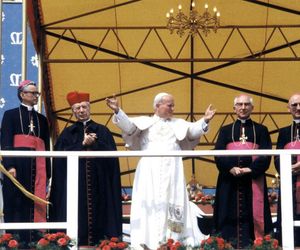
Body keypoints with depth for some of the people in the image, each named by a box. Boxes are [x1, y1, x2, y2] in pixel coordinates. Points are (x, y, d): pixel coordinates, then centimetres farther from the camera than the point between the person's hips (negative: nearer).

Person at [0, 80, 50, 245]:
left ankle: (31, 240, -3)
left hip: (37, 166, 4)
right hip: (18, 164, -4)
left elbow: (46, 147, 16)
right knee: (15, 204, -5)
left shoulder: (42, 119, 20)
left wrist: (47, 173, 9)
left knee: (34, 205, -2)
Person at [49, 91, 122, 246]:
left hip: (98, 183, 0)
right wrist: (83, 144, -8)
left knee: (97, 212, -4)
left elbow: (111, 154, 0)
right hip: (74, 183, 0)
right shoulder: (67, 133, 10)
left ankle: (96, 241, 0)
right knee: (77, 214, -5)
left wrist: (94, 143, -11)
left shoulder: (101, 130, 10)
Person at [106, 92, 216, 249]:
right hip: (150, 172, -2)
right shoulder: (144, 122, 10)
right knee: (149, 204, -5)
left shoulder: (179, 124, 17)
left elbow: (194, 130, 4)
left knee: (173, 203, -1)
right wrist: (117, 111, -20)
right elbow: (127, 125, -4)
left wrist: (205, 121, -16)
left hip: (172, 171, 2)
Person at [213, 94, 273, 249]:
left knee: (252, 214, -4)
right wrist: (231, 168, -18)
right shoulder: (225, 130, 14)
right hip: (230, 181, 1)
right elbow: (218, 154, 1)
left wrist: (251, 169, -17)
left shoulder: (261, 130, 12)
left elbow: (266, 155, -1)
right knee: (230, 215, -2)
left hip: (253, 180, -1)